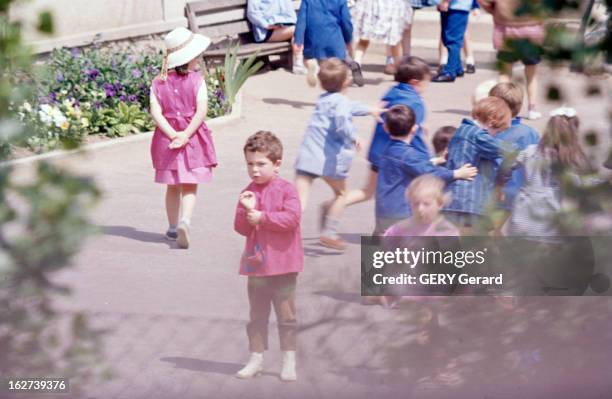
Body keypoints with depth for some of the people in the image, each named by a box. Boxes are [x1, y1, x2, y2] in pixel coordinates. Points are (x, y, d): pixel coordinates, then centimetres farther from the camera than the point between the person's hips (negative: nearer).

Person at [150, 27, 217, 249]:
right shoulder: (197, 80, -6)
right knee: (190, 187, 0)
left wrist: (173, 135, -12)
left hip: (168, 139, 3)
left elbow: (156, 112, -8)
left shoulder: (159, 82, 2)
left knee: (173, 187, 17)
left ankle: (173, 227, 26)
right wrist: (185, 135, -16)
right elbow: (201, 110, -16)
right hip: (193, 138, -3)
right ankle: (185, 220, -23)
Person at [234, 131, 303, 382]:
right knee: (257, 315, 12)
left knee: (286, 314, 3)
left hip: (282, 264, -5)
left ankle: (289, 361, 11)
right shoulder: (248, 193, 7)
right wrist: (247, 210, -15)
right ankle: (256, 358, 20)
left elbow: (292, 218, -20)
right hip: (256, 264, 5)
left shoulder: (286, 190, -6)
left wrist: (262, 217, -20)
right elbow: (241, 228, 4)